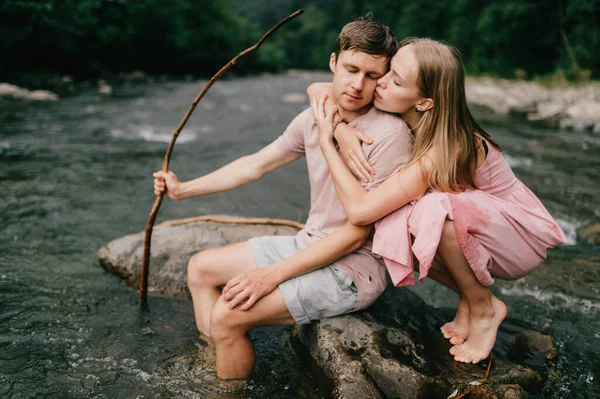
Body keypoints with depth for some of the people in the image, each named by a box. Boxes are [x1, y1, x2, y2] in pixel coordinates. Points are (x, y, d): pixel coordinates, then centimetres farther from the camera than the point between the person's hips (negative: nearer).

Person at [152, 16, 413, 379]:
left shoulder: (389, 134, -22)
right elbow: (256, 164, 13)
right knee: (200, 268, 10)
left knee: (228, 315, -19)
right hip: (309, 242, 8)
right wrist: (184, 189, 19)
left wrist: (274, 274, -23)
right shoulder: (314, 117, 0)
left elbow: (356, 234, -22)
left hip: (354, 267, -8)